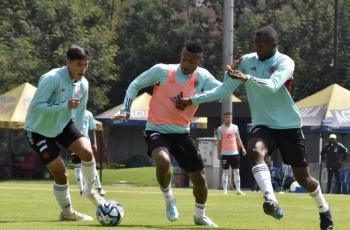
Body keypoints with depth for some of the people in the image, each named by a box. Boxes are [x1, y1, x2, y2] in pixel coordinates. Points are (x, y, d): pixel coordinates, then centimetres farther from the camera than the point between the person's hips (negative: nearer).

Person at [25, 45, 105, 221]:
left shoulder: (83, 84, -5)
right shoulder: (51, 79, -28)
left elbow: (79, 111, 10)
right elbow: (35, 106, -33)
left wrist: (76, 134, 15)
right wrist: (65, 105, -40)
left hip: (64, 124, 6)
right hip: (39, 130, -6)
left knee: (87, 151, -18)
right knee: (60, 173, -8)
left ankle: (89, 191, 8)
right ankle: (67, 212, 14)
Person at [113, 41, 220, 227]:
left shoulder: (202, 77, -4)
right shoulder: (162, 71, -12)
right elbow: (135, 85, 0)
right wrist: (126, 110, -9)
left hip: (182, 133, 4)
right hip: (157, 130, -4)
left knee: (199, 178, 5)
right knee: (163, 162, -35)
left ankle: (200, 216, 33)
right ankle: (168, 198, -4)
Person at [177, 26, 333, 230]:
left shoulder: (285, 62, -13)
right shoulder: (247, 61, 1)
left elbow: (272, 86, -33)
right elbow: (225, 90, 6)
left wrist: (247, 78, -49)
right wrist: (192, 100, 1)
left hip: (289, 127, -3)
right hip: (263, 126, 3)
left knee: (303, 177, 6)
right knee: (254, 150, -33)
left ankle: (324, 210, 36)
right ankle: (272, 201, -45)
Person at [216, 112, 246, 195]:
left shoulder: (235, 127, 8)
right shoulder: (220, 129, 0)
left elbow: (238, 139, 13)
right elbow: (219, 142, 2)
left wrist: (242, 148, 2)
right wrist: (219, 153, -3)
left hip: (234, 153, 3)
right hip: (225, 153, -3)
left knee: (236, 172, 3)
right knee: (225, 172, 0)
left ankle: (238, 190, 5)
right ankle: (225, 190, 1)